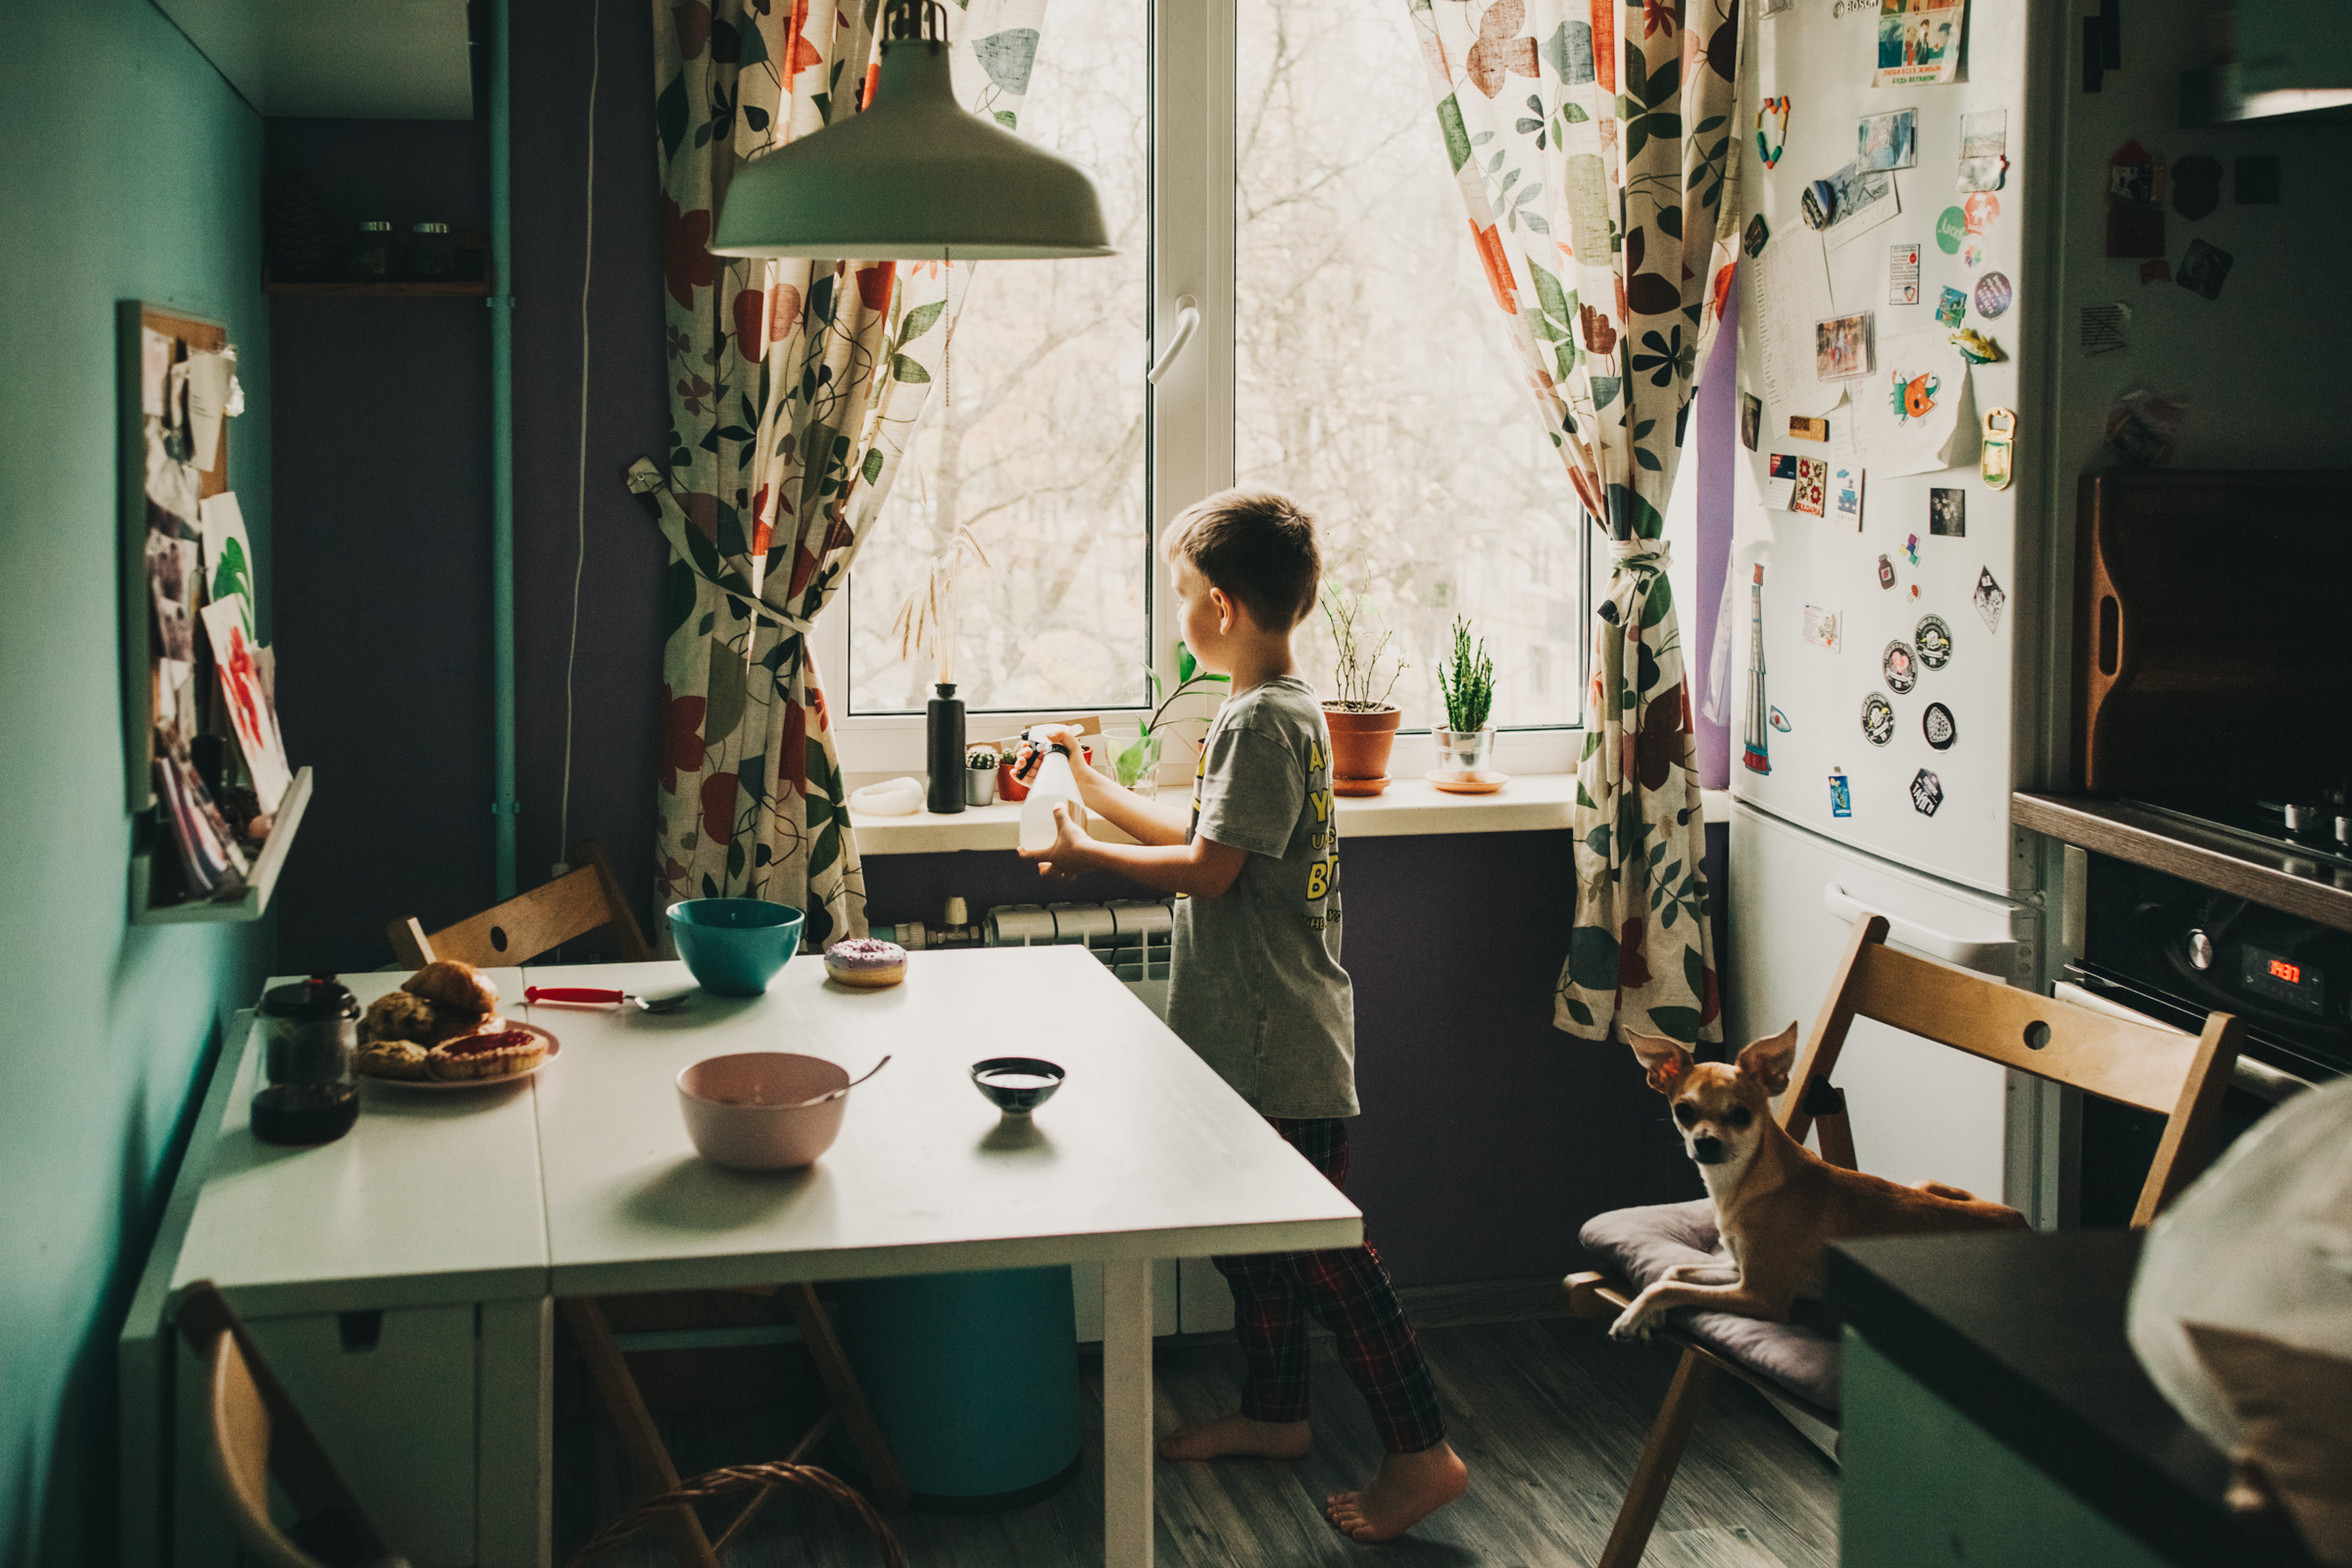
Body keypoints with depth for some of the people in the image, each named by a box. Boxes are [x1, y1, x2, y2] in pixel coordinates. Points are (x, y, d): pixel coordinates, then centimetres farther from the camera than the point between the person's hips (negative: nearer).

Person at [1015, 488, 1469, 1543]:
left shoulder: (1262, 720, -19)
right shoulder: (1282, 707, 12)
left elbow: (1206, 870, -21)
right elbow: (1207, 831, 20)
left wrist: (1085, 855, -8)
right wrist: (1097, 790, 26)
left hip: (1278, 1047, -10)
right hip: (1255, 1034, 10)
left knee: (1320, 1243, -5)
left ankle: (1420, 1453, 1)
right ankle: (1273, 1413, 33)